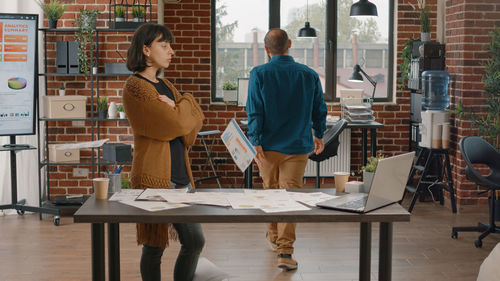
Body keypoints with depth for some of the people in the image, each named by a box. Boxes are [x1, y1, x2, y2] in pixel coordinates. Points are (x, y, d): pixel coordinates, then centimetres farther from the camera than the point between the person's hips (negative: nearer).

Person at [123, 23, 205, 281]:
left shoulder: (165, 85, 17)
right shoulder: (135, 87, -10)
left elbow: (196, 119, 8)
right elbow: (176, 125, -18)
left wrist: (175, 109, -11)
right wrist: (186, 103, 0)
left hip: (180, 177, 8)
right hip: (154, 178, -8)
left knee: (194, 241, 8)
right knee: (154, 248, 1)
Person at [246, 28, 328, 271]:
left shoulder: (259, 74, -6)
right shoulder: (309, 75, 0)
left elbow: (254, 111, -11)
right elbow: (320, 110, 8)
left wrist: (255, 142, -9)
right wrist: (319, 135, 22)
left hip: (269, 145, 0)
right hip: (297, 145, 0)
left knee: (270, 191, 18)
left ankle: (274, 237, 37)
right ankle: (285, 251, -10)